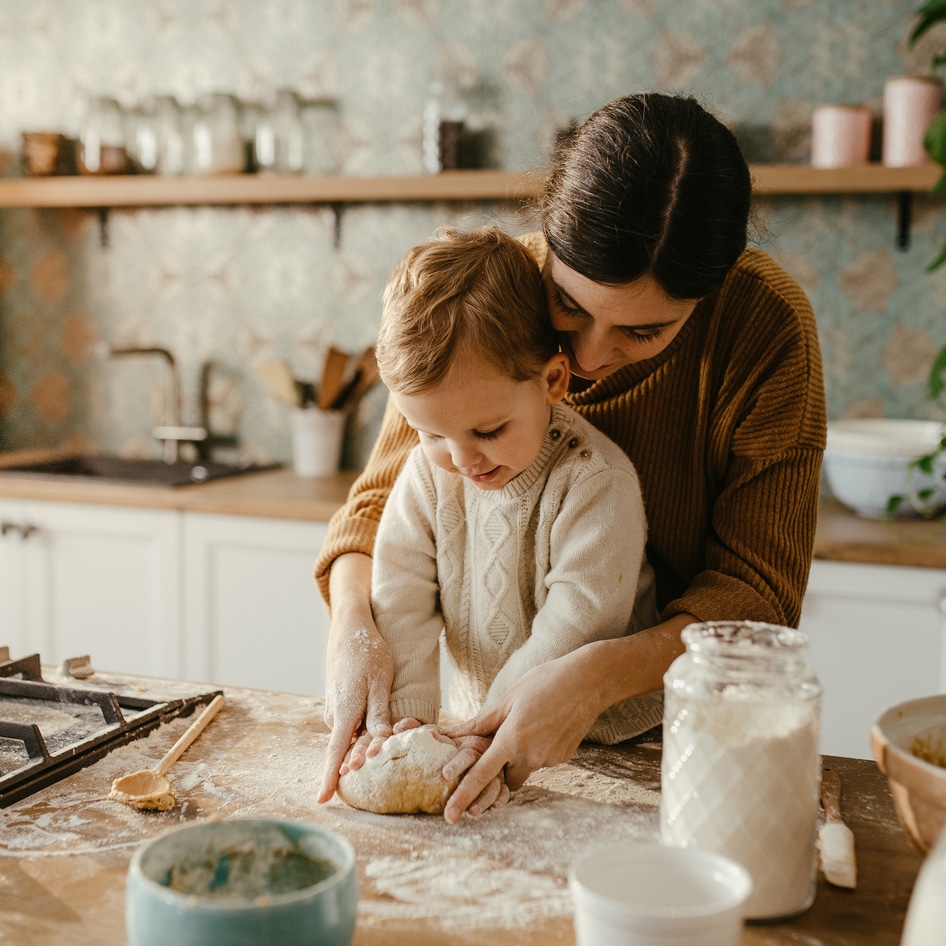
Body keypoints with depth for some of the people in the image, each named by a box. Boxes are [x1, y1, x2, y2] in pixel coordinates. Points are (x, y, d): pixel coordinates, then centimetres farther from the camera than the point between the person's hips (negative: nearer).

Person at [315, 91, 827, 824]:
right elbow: (383, 500, -4)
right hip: (500, 706, 1)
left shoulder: (765, 322, -20)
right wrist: (355, 628, -25)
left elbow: (757, 590, -18)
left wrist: (596, 679, -34)